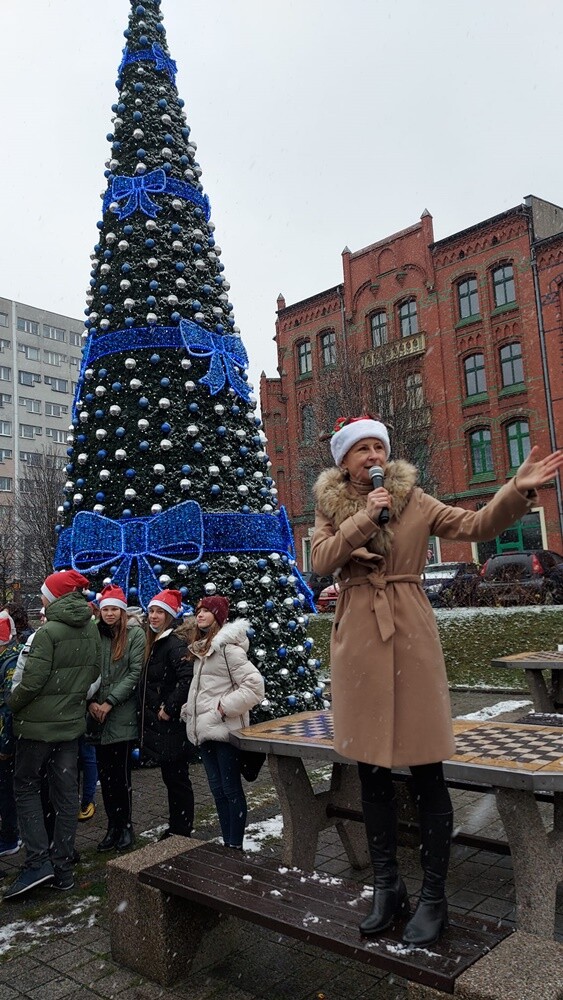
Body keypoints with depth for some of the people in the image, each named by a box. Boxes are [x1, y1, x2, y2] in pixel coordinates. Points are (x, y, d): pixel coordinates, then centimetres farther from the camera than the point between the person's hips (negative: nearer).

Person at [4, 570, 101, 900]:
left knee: (27, 786, 11)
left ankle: (38, 860, 2)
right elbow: (94, 673, 9)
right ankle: (63, 867, 17)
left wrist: (11, 703, -1)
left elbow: (31, 682, -19)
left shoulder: (49, 632, -19)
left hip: (39, 724, -6)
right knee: (67, 792, 11)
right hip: (73, 722, 6)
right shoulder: (91, 629, 2)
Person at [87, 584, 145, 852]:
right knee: (105, 774, 10)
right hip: (97, 717, 4)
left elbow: (135, 672, -8)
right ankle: (113, 827, 22)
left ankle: (125, 826, 17)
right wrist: (91, 701, -6)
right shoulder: (95, 634, 8)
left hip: (123, 716, -4)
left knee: (120, 774, 0)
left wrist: (110, 702, -12)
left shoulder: (135, 633, -3)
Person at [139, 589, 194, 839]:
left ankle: (182, 832, 12)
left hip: (172, 724, -9)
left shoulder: (175, 644, -15)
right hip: (156, 723, 9)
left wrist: (169, 708, -22)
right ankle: (175, 828, 28)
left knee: (177, 778, 1)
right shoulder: (153, 644, 13)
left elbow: (187, 679, -28)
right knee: (170, 777, 17)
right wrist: (146, 713, 14)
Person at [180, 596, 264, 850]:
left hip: (225, 729, -8)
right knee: (217, 790, 14)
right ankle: (227, 844, 23)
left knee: (231, 790, 1)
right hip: (205, 730, 8)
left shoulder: (228, 648, -13)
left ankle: (236, 847, 11)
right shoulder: (200, 648, 13)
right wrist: (190, 710, 11)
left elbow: (254, 684, -19)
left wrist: (225, 707, -18)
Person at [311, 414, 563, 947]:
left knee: (424, 768, 2)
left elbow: (476, 525, -1)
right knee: (371, 769, 11)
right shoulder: (330, 508, 7)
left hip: (409, 633, -2)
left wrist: (517, 490, -16)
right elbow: (320, 560, -7)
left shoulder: (413, 500, 3)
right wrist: (364, 517, -16)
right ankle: (387, 886, 29)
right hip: (357, 637, 2)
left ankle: (433, 897, 19)